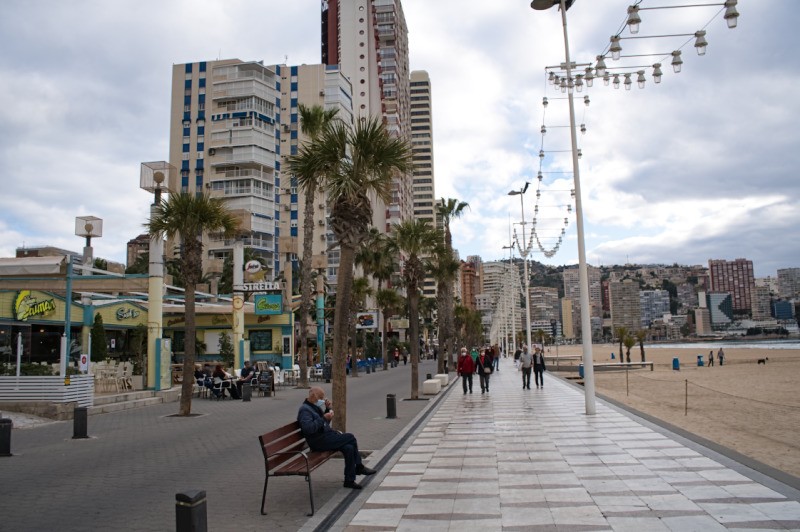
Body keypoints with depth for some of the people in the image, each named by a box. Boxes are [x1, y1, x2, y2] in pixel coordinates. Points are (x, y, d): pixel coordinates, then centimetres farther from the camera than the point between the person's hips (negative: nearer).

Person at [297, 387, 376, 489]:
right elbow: (308, 428, -27)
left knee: (349, 448, -9)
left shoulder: (315, 407, 18)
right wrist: (324, 418, -23)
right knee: (350, 437, -16)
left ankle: (349, 480, -3)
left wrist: (327, 409, 9)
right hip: (319, 441, -10)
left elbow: (326, 422, 27)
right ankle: (359, 467, -3)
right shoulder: (305, 410, -12)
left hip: (326, 436, 10)